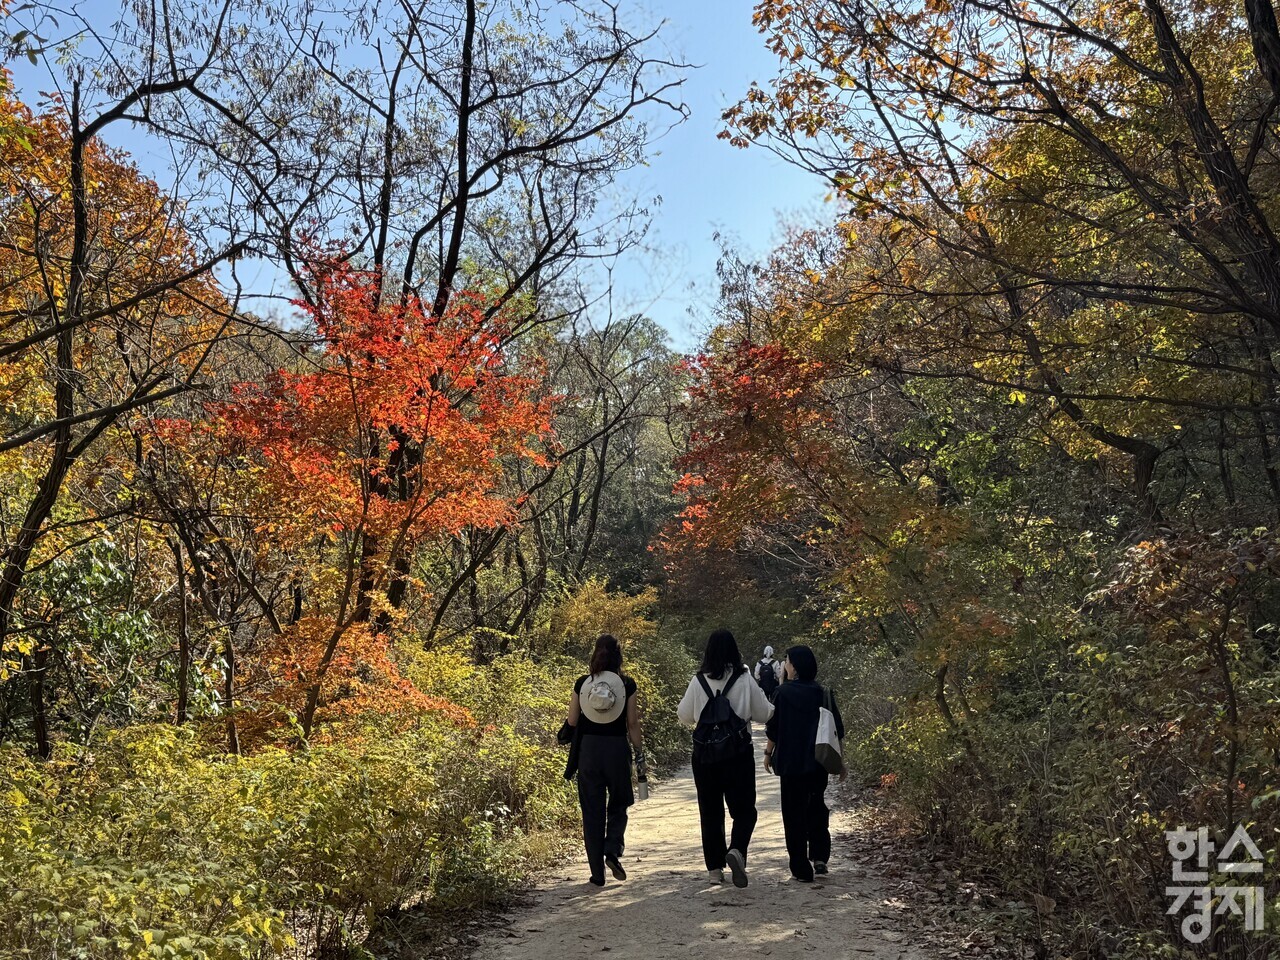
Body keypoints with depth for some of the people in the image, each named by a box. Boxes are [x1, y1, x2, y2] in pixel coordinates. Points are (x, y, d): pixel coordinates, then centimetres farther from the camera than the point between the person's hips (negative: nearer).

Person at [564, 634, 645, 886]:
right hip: (617, 749, -1)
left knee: (592, 811, 9)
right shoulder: (627, 684, -4)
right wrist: (640, 752, 6)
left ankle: (597, 873, 11)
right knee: (618, 806, 18)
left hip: (588, 749, 1)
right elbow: (632, 724, -3)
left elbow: (572, 721, 3)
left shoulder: (582, 683, -1)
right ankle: (612, 850, -6)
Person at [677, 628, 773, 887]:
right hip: (739, 752, -1)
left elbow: (685, 716, 5)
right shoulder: (744, 681, -8)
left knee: (710, 811, 13)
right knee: (744, 809, 9)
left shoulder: (698, 681, -5)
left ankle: (715, 869, 16)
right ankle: (736, 850, -16)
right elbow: (764, 714, 2)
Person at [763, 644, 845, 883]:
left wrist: (768, 752, 6)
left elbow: (774, 728, -8)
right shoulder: (824, 693, -1)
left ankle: (801, 869, 8)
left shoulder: (784, 693, -12)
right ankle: (820, 856, 14)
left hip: (791, 762, -4)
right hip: (818, 762, 4)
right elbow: (837, 730, 3)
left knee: (794, 813, 6)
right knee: (817, 806, 22)